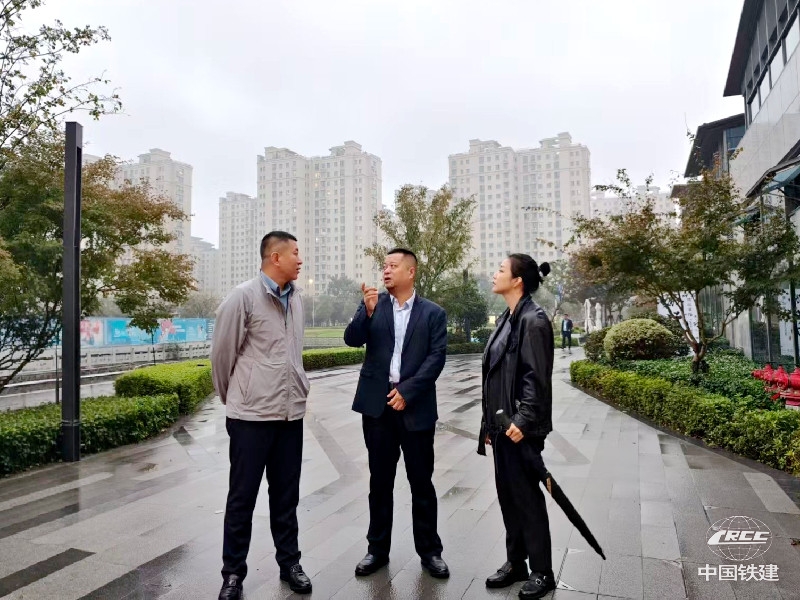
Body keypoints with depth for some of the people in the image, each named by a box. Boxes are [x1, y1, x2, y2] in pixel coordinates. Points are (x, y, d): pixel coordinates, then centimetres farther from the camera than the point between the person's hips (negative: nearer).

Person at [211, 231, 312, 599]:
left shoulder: (296, 300, 7)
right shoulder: (243, 297, -11)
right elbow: (221, 354, -4)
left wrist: (299, 390, 14)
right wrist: (232, 398, 7)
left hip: (291, 413, 5)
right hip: (251, 415, -5)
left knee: (286, 494, 16)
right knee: (242, 497, 9)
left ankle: (289, 562, 32)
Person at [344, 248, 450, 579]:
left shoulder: (433, 313, 1)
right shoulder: (372, 304, 6)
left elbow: (436, 358, -6)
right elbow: (352, 339, -5)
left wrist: (407, 391, -14)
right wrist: (368, 311, -22)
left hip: (416, 406, -1)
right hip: (377, 404, 2)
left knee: (421, 482, 10)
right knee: (380, 481, 13)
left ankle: (429, 550, 26)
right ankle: (377, 548, 28)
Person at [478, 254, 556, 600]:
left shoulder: (533, 320, -15)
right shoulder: (507, 319, 11)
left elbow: (536, 377, -20)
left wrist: (523, 421, -22)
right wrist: (489, 422, 14)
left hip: (520, 427, -9)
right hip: (502, 425, 9)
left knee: (527, 499, 5)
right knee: (507, 496, 17)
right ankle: (515, 564, 32)